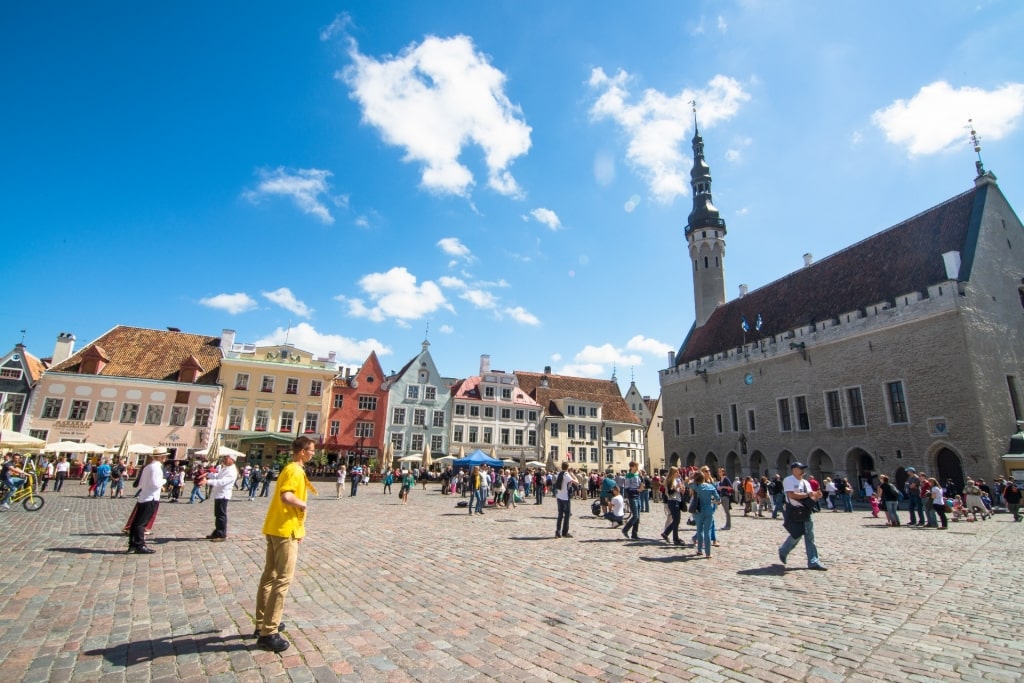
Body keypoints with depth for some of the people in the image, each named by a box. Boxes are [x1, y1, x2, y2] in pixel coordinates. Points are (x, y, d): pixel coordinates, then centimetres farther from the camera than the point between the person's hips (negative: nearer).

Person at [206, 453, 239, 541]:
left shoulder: (232, 471, -19)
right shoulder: (225, 468, 15)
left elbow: (222, 481, -29)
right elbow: (217, 476, 20)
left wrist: (208, 481, -35)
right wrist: (208, 475, 4)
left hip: (223, 495, -10)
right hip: (218, 494, 10)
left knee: (221, 515, -4)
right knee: (217, 515, 18)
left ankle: (222, 535, 2)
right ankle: (217, 533, 29)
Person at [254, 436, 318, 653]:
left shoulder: (290, 469, 15)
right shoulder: (295, 471, -17)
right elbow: (286, 496, -33)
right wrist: (303, 504, -14)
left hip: (275, 528, 10)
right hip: (285, 530, -10)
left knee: (269, 575, 16)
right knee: (283, 579, -6)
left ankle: (263, 623, 28)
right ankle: (268, 633, -2)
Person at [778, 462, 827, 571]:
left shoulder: (805, 483, 12)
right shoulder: (789, 480, -11)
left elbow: (810, 497, 9)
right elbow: (791, 495, -22)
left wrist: (817, 496, -12)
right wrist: (807, 494, -21)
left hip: (805, 512, 7)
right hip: (794, 513, -7)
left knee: (810, 537, 7)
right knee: (796, 535, -3)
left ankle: (813, 562, 13)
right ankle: (783, 551, 21)